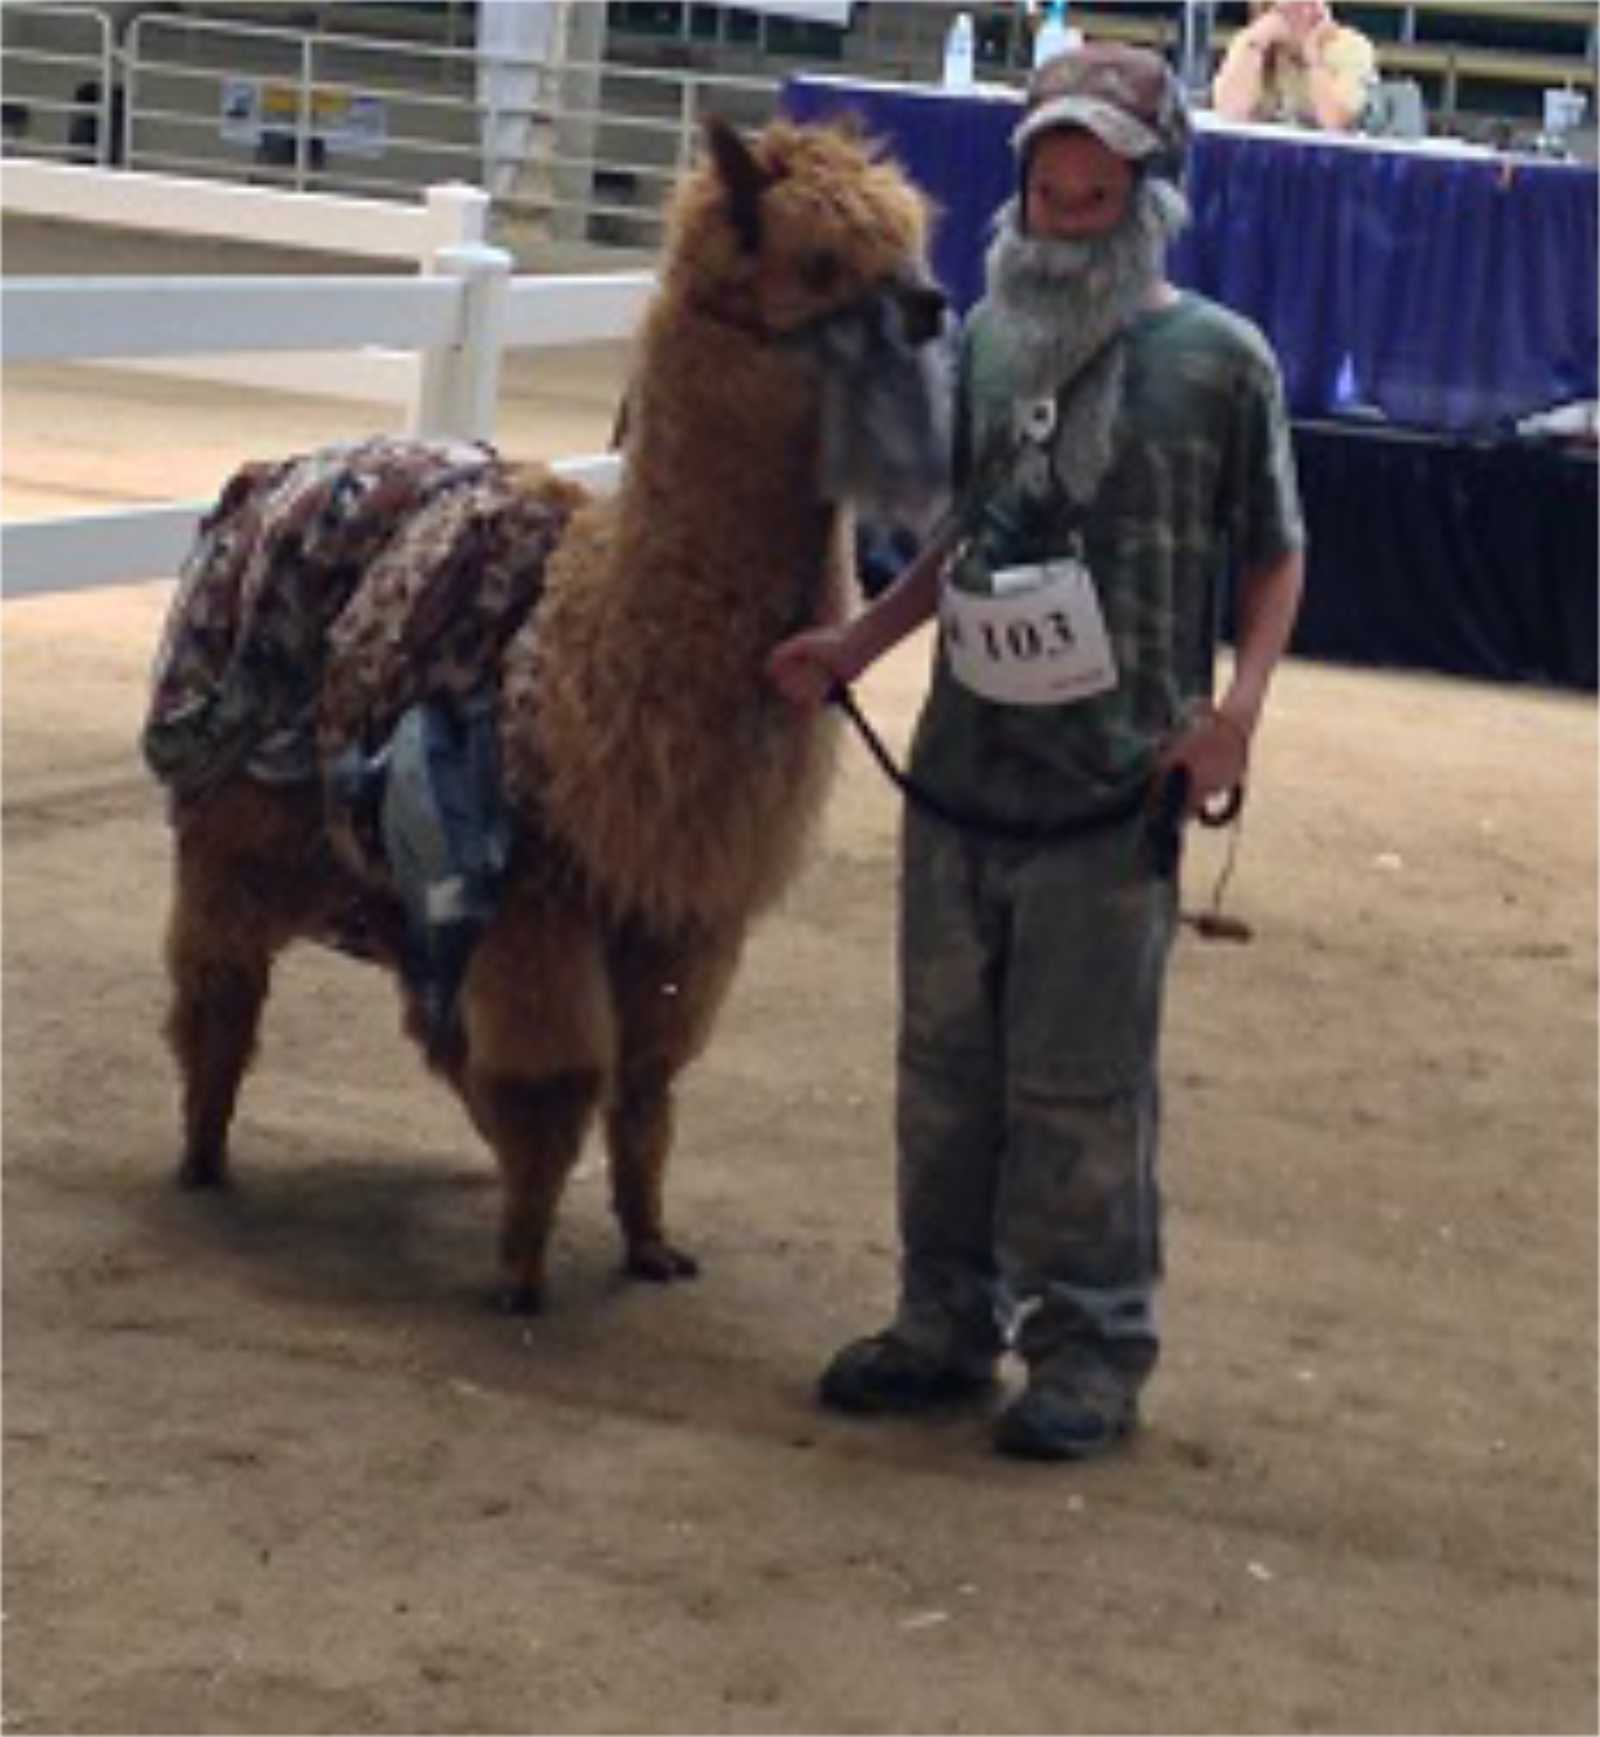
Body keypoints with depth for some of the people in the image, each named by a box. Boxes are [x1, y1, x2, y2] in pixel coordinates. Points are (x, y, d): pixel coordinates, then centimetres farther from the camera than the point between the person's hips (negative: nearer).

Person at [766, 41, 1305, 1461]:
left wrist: (1240, 706, -13)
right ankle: (951, 1319, 25)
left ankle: (1091, 1354, 10)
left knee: (1082, 1087, -1)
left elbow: (1275, 555, 2)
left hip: (1114, 794, -5)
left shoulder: (1221, 361, -4)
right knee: (946, 1067, 12)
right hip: (962, 771, 5)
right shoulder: (990, 341, 9)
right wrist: (854, 645, 12)